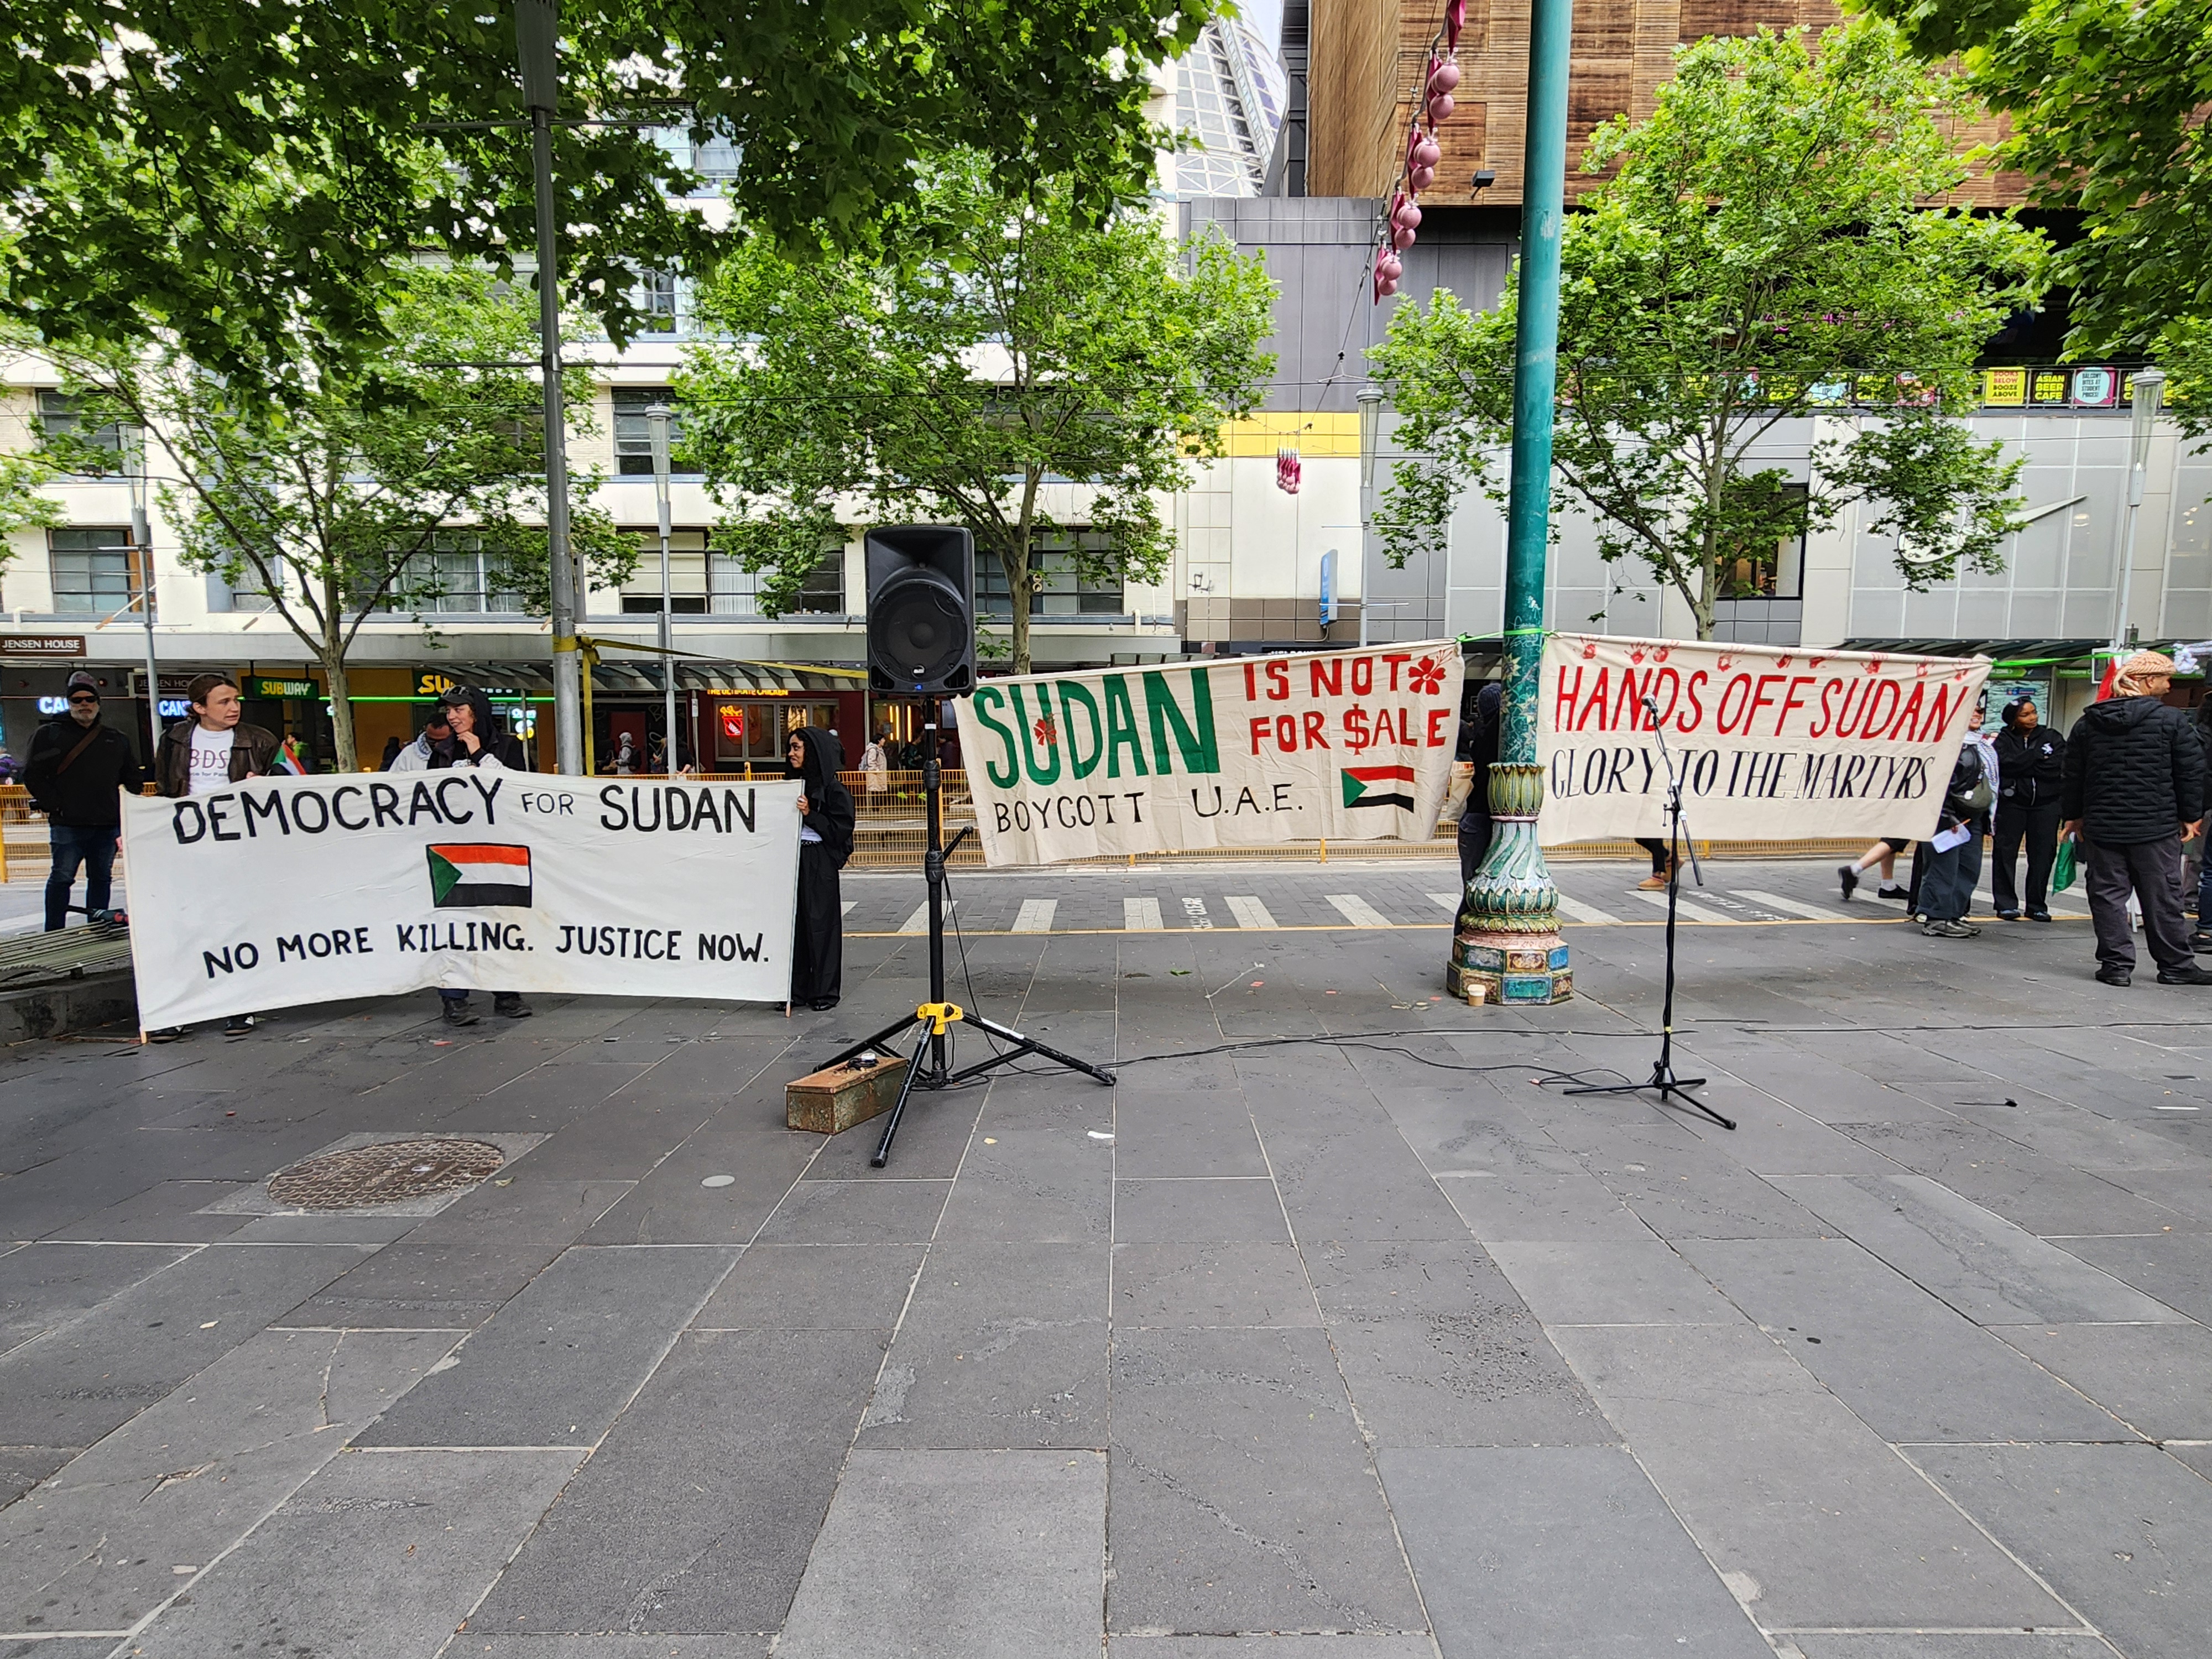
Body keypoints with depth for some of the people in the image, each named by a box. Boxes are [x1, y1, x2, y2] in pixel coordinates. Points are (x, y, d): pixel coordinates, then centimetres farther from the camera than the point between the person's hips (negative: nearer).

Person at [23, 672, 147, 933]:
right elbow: (33, 775, -1)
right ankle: (54, 934, 6)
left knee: (102, 878, 9)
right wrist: (54, 806, -10)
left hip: (108, 824, 3)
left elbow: (134, 779, 18)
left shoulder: (116, 740, 14)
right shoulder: (49, 734, 4)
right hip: (67, 825, -3)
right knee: (62, 877, -1)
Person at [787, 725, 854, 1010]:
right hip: (791, 860, 6)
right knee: (793, 923, 7)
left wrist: (810, 814, -16)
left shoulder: (833, 789, -7)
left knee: (820, 924, 0)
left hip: (819, 865, -6)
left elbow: (841, 829, -11)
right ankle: (796, 989, 15)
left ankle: (825, 991, 9)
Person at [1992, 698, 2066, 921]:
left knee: (2043, 853, 2)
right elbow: (2005, 764, -14)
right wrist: (2038, 755, -9)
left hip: (2046, 804, 1)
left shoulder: (2052, 737, 9)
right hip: (2011, 803, -1)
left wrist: (2022, 766, -8)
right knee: (2006, 852, -2)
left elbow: (2058, 768, -7)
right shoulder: (2004, 739, 5)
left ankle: (2037, 906, 10)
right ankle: (2006, 904, 5)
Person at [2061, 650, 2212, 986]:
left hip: (2102, 826, 2)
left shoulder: (2087, 723, 4)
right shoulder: (2171, 720, -5)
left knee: (2108, 894, 5)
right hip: (2157, 826, -2)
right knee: (2163, 896, 7)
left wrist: (2074, 816, 18)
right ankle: (2175, 965, 16)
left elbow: (2073, 776, 9)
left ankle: (2116, 963, 4)